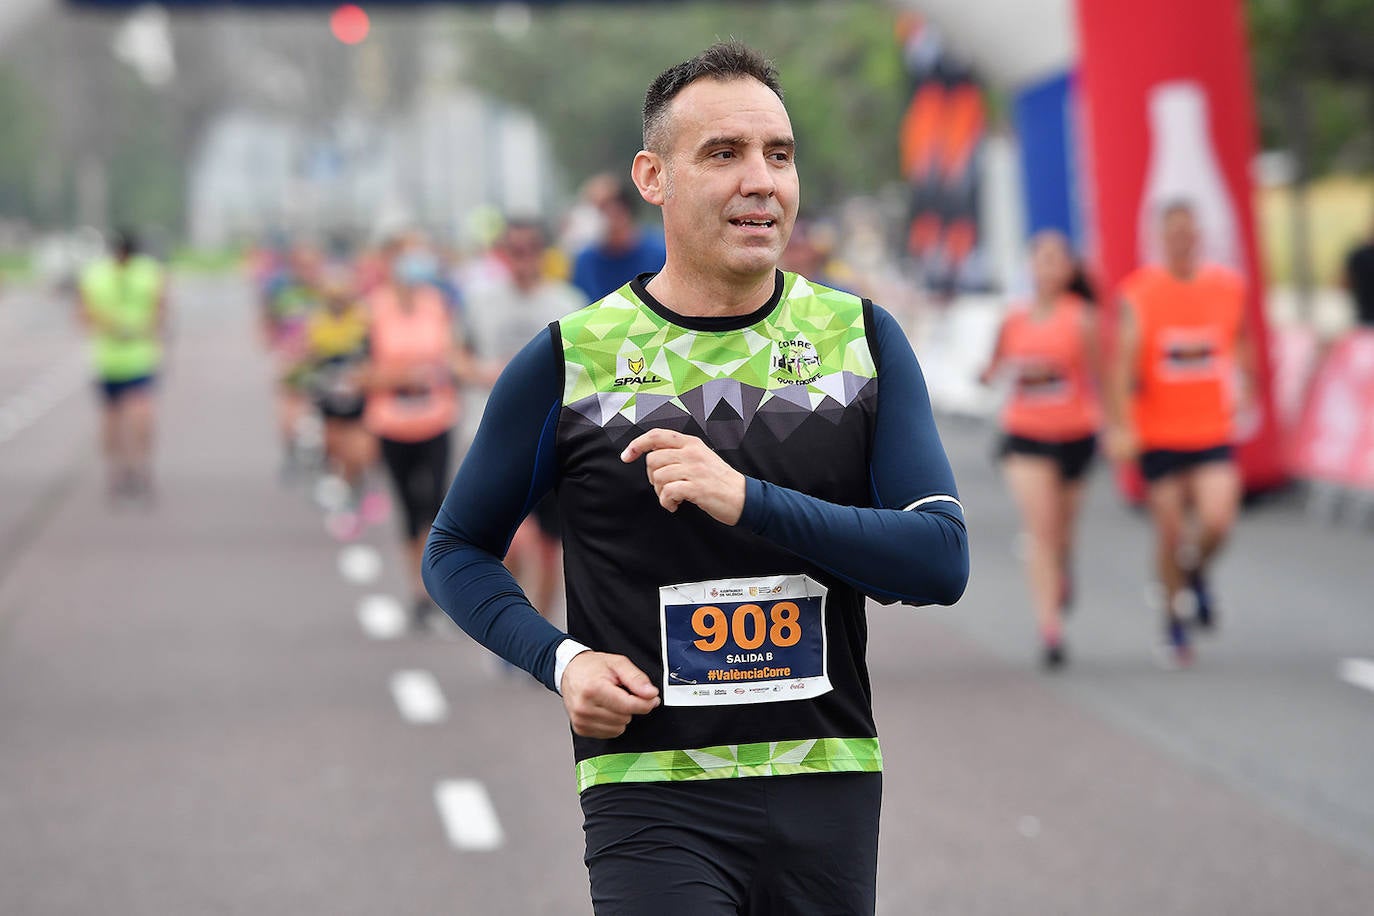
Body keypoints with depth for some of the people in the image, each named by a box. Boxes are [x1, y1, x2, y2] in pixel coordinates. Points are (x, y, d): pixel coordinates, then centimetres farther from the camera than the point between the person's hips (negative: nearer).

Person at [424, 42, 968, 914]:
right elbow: (457, 551, 11)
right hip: (652, 801, -3)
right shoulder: (568, 361, -1)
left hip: (829, 794, 3)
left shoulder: (861, 338, 5)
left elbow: (943, 560, -3)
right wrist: (561, 660, -8)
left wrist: (749, 501, -16)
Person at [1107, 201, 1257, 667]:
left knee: (1217, 520, -15)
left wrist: (1246, 393, 18)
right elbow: (1124, 361, -14)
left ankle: (1197, 571, 19)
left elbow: (1242, 343, 20)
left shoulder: (1228, 287, 2)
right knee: (1170, 533, 3)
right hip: (1158, 433, -1)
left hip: (1213, 432, 1)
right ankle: (1175, 621, 22)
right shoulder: (1139, 293, -7)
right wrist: (1121, 425, -24)